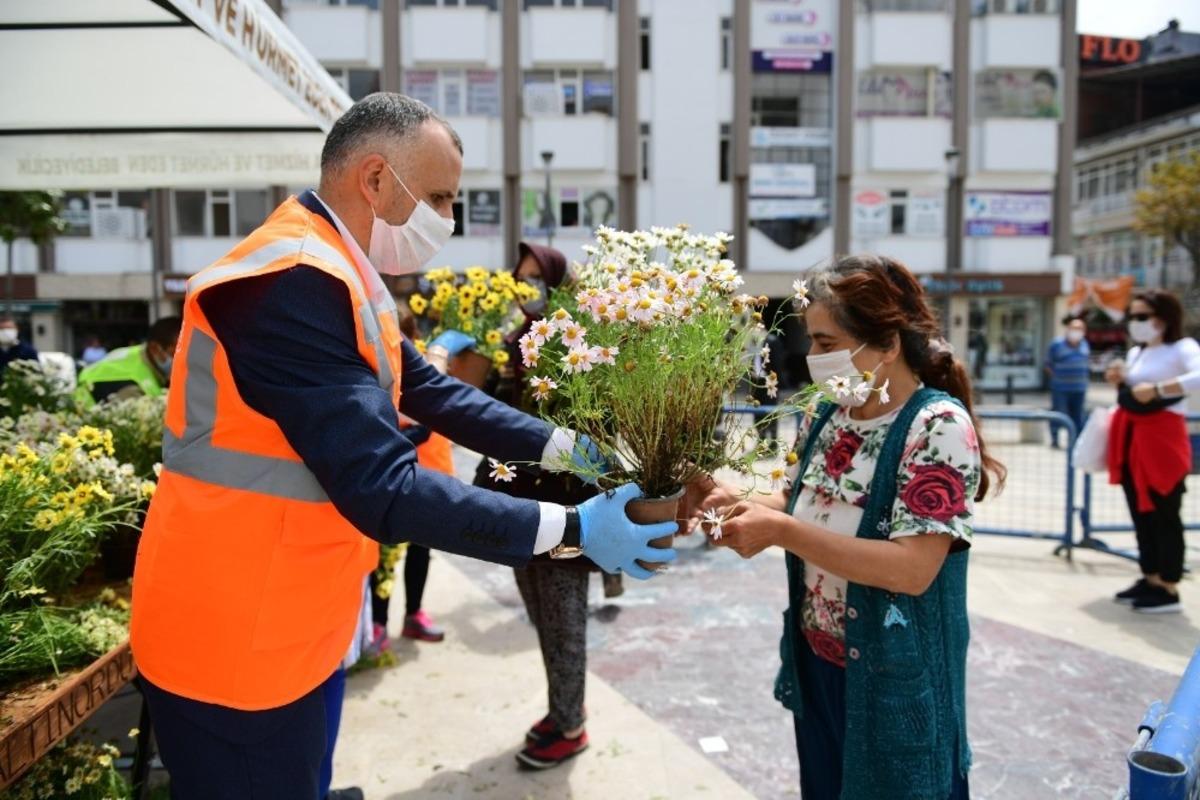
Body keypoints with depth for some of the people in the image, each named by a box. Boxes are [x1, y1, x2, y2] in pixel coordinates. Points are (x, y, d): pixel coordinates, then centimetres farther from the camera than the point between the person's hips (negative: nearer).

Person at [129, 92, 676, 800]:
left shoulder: (331, 274, 8)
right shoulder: (294, 284, -27)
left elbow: (428, 391, 8)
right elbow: (383, 489, -31)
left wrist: (566, 446, 2)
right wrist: (571, 530, -26)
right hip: (233, 640, -9)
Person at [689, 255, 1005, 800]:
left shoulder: (939, 425, -22)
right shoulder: (824, 416, 0)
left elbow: (912, 569, -28)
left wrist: (779, 530, -30)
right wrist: (738, 502, -9)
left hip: (895, 682, -6)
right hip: (816, 667, 7)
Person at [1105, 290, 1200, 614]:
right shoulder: (1135, 353, 15)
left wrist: (1157, 389, -30)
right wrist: (1120, 383, 4)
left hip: (1163, 437, -8)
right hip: (1131, 438, 8)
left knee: (1164, 515, -2)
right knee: (1140, 513, 13)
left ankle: (1169, 590, 5)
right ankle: (1150, 578, 24)